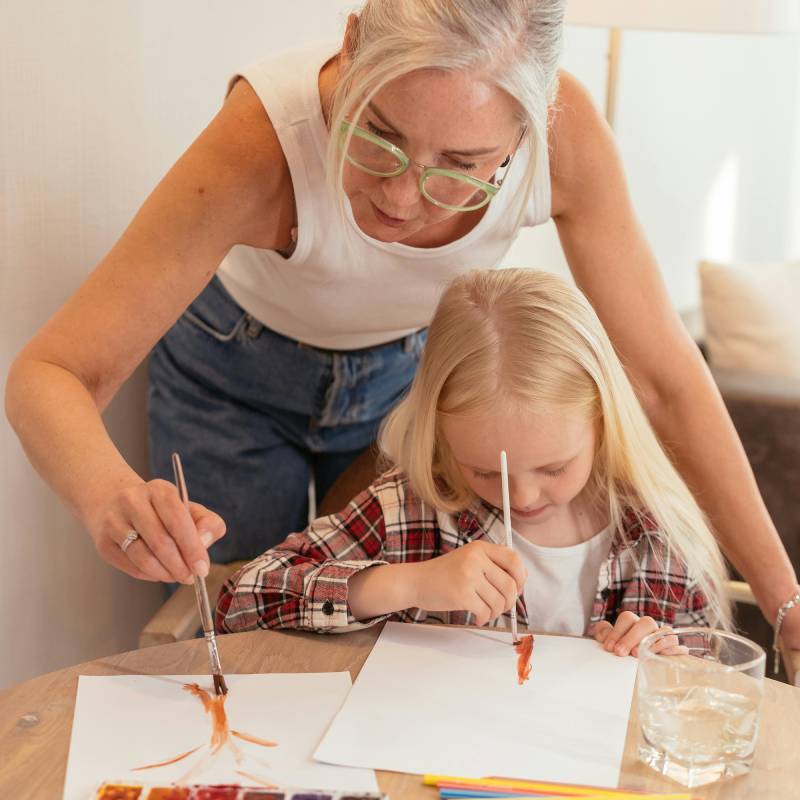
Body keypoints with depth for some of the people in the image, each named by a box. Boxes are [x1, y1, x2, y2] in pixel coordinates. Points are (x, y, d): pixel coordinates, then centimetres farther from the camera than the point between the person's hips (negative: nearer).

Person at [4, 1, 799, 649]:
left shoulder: (563, 131, -32)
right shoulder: (264, 137, -39)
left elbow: (665, 374, -22)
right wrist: (109, 495, -58)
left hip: (407, 367, 2)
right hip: (238, 374, -2)